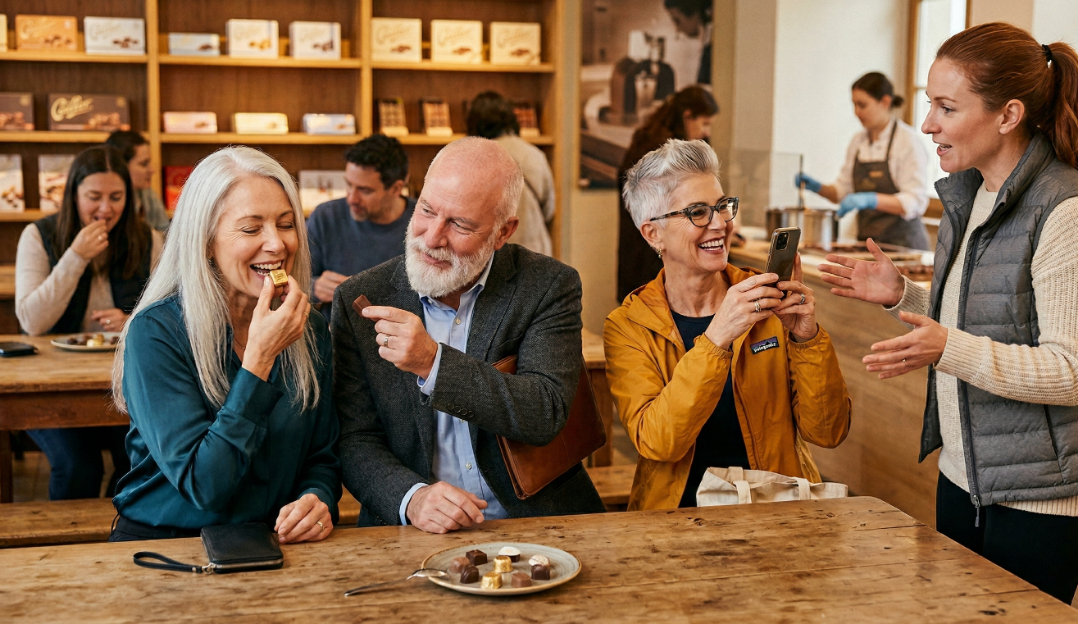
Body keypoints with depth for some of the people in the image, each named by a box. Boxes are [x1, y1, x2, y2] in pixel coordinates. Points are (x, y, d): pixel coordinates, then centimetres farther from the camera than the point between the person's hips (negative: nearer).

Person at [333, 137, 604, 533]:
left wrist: (433, 363, -22)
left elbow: (546, 415, -12)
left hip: (537, 527, 0)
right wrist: (411, 498, -18)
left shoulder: (550, 288, -1)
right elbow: (357, 441, 1)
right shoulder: (359, 301, 2)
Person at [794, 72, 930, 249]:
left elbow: (915, 203, -17)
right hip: (866, 240, 6)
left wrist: (870, 200, -29)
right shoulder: (858, 141, 9)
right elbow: (843, 191, 16)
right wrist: (817, 187, -3)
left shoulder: (907, 140, -10)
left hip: (902, 241, -5)